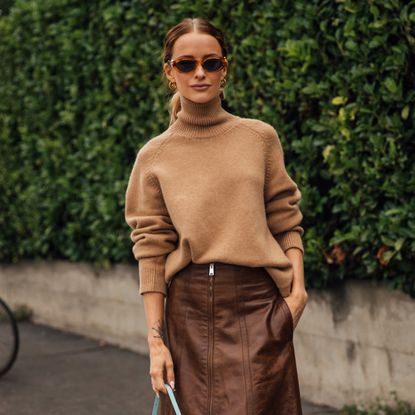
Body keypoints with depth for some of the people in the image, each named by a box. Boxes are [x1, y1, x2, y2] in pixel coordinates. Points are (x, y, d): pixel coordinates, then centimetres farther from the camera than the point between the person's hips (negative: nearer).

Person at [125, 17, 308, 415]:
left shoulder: (260, 137, 5)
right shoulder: (155, 156, 4)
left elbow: (285, 221, 7)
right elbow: (151, 251, 1)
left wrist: (297, 287, -7)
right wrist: (156, 340, -3)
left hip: (257, 305, 0)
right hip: (189, 308, 0)